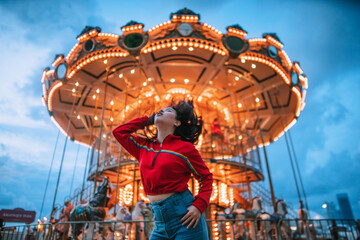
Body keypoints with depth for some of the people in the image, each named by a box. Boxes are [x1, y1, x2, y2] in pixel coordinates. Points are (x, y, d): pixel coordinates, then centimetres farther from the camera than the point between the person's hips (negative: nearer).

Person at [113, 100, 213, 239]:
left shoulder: (185, 148, -4)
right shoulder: (144, 147, 10)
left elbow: (206, 178, 0)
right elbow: (119, 132, 19)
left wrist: (199, 206, -15)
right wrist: (147, 120, 16)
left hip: (184, 216, -4)